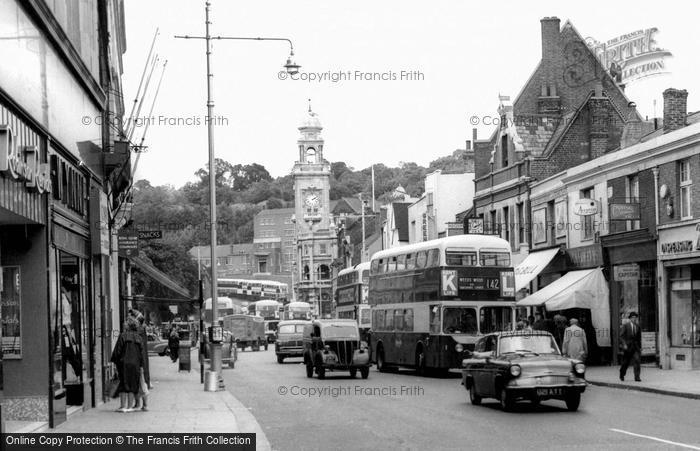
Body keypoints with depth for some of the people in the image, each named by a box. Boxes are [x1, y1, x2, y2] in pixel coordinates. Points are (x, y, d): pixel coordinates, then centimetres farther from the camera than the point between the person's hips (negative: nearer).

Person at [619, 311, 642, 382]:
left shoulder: (638, 327, 8)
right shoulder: (625, 326, -2)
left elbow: (639, 338, 15)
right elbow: (621, 336, -7)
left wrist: (640, 347, 15)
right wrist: (624, 344, -18)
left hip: (636, 346, 2)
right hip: (627, 346, -2)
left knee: (637, 360, -14)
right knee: (625, 362, 8)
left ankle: (637, 377, -13)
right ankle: (622, 375, 32)